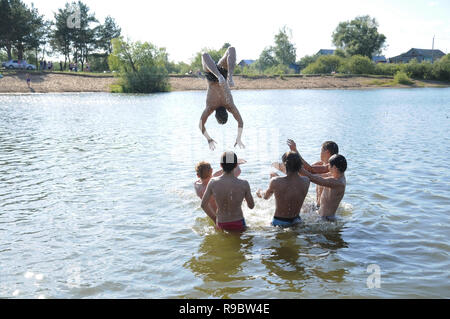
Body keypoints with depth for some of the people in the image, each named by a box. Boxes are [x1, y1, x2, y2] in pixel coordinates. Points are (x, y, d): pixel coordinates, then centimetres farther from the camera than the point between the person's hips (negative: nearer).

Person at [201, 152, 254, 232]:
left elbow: (203, 205, -4)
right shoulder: (244, 184, -18)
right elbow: (251, 206, -4)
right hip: (238, 225, -3)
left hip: (220, 225, 3)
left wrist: (214, 218, 12)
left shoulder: (213, 182, -13)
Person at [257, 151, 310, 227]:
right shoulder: (306, 181, -13)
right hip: (296, 221, 2)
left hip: (279, 222, -2)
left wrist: (260, 193, 23)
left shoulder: (275, 182, -21)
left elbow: (266, 197, 0)